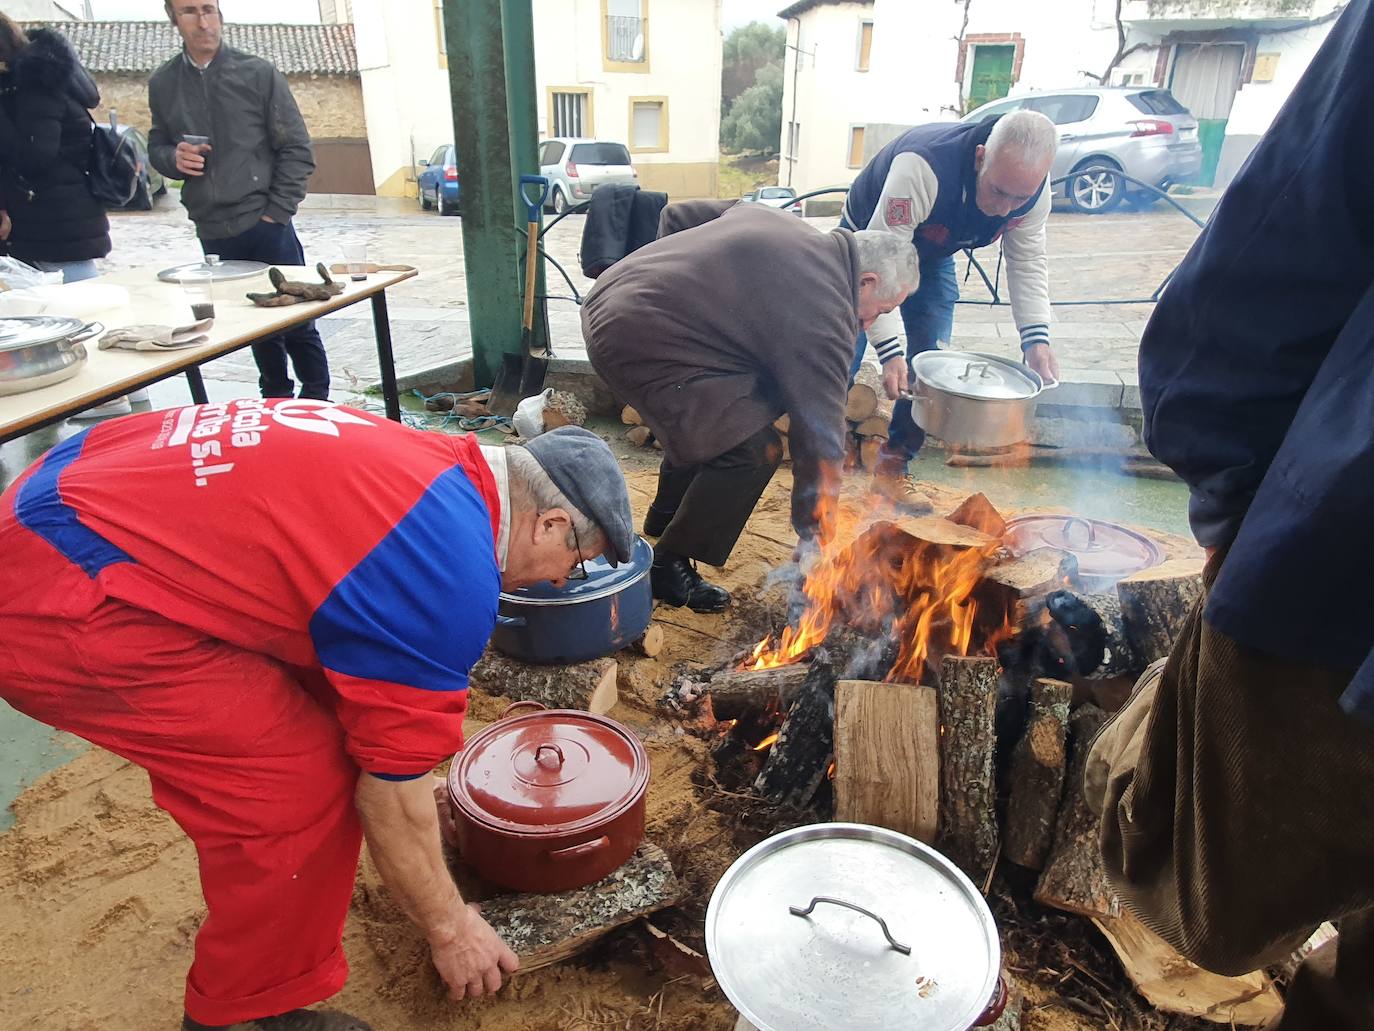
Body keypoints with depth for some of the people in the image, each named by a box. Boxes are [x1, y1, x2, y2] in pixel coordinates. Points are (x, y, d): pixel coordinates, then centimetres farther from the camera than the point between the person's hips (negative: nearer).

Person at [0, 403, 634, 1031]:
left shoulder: (426, 463, 9)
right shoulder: (451, 573, -19)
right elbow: (391, 780, -9)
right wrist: (448, 926, 9)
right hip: (59, 600, -10)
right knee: (305, 781, -5)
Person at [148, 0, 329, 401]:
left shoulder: (259, 74, 0)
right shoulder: (162, 84, 9)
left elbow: (297, 150, -1)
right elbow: (156, 147, 17)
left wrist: (276, 212, -8)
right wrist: (174, 157, -7)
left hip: (265, 225, -3)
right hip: (212, 233, 3)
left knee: (296, 321, 0)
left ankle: (315, 403, 13)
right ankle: (277, 401, 25)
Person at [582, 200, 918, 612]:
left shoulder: (772, 218, 13)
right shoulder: (825, 315, -12)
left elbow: (677, 215, 23)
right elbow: (819, 433, -9)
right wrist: (815, 538, 1)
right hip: (640, 340, -10)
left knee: (712, 416, 27)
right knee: (753, 448, -9)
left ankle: (663, 525, 43)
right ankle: (669, 568, 6)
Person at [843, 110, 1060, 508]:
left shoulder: (1033, 190, -23)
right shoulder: (922, 169, -42)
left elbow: (1028, 262, -10)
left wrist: (1036, 337, -24)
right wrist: (891, 351, -48)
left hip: (932, 259, 5)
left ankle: (892, 467, 9)